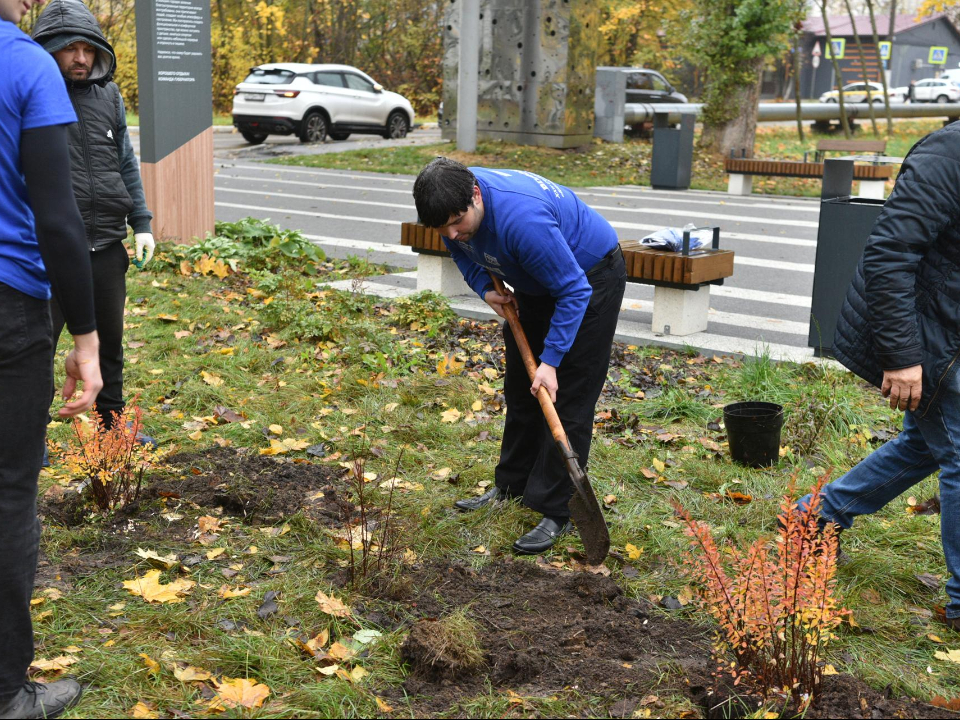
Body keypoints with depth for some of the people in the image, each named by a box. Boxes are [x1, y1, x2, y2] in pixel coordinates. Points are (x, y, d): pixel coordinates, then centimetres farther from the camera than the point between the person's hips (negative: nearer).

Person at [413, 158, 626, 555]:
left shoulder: (522, 218, -41)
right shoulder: (454, 203, -18)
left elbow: (574, 291, -33)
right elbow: (462, 247, 7)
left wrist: (551, 360, -33)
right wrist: (485, 287, -10)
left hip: (589, 276, -8)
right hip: (536, 278, 8)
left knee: (568, 395, -11)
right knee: (520, 385, 15)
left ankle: (556, 511, -5)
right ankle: (512, 485, 29)